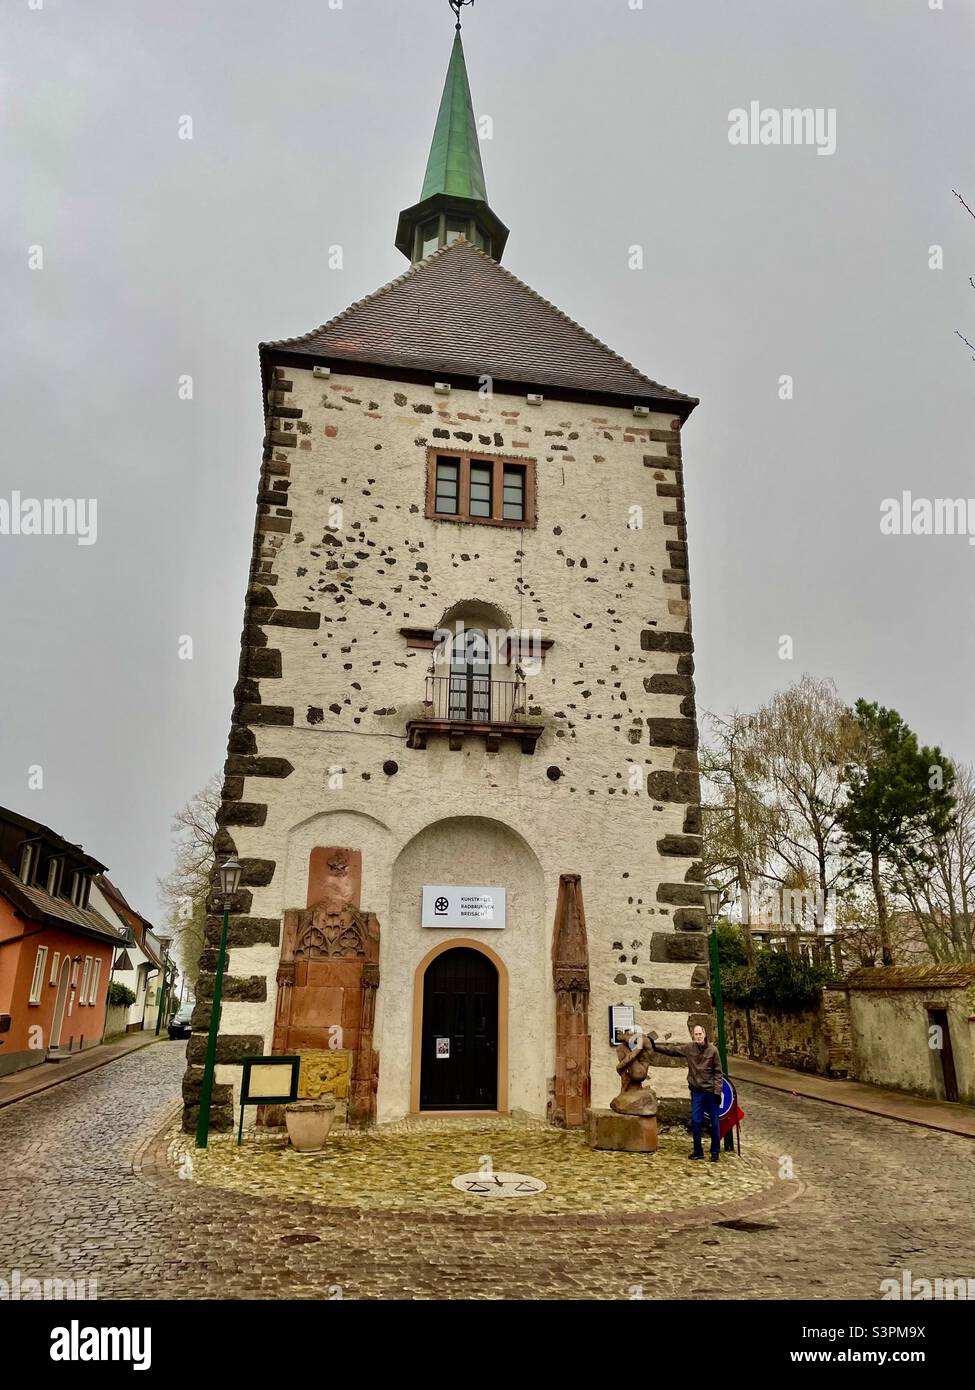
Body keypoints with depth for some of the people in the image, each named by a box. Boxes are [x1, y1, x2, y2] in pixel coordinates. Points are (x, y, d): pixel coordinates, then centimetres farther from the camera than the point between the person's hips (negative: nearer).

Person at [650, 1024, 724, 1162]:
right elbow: (670, 1049, 5)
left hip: (711, 1091, -2)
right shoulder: (688, 1048, -3)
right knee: (695, 1121, 3)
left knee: (714, 1122, 7)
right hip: (697, 1091, 2)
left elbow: (718, 1072, -5)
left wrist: (717, 1091, -8)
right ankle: (698, 1150, 18)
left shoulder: (712, 1050, -9)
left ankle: (715, 1152, 21)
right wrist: (654, 1045, 1)